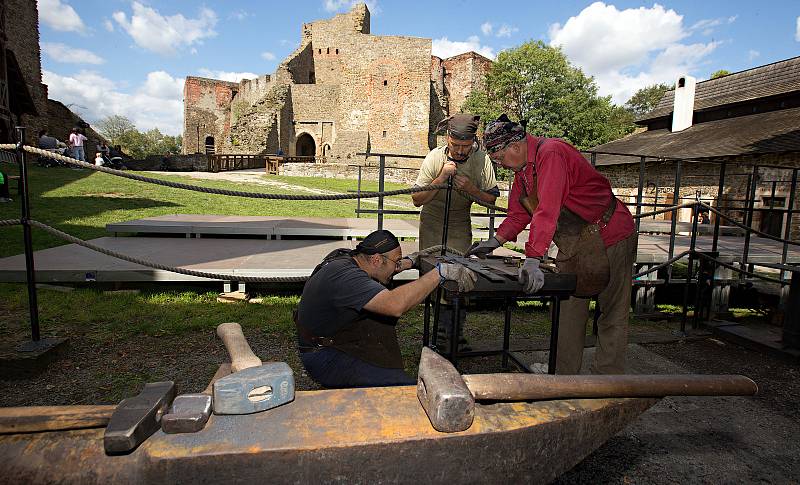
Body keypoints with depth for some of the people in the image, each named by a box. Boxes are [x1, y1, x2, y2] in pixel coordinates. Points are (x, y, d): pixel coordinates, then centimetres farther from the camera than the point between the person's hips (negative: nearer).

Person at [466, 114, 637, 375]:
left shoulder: (551, 153, -24)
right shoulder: (521, 168, 5)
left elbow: (548, 211, -35)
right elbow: (518, 214, 12)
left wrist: (532, 260, -41)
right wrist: (495, 241, 1)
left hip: (609, 239, -9)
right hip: (573, 247, 9)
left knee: (612, 317, 4)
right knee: (567, 313, 11)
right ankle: (564, 380, 21)